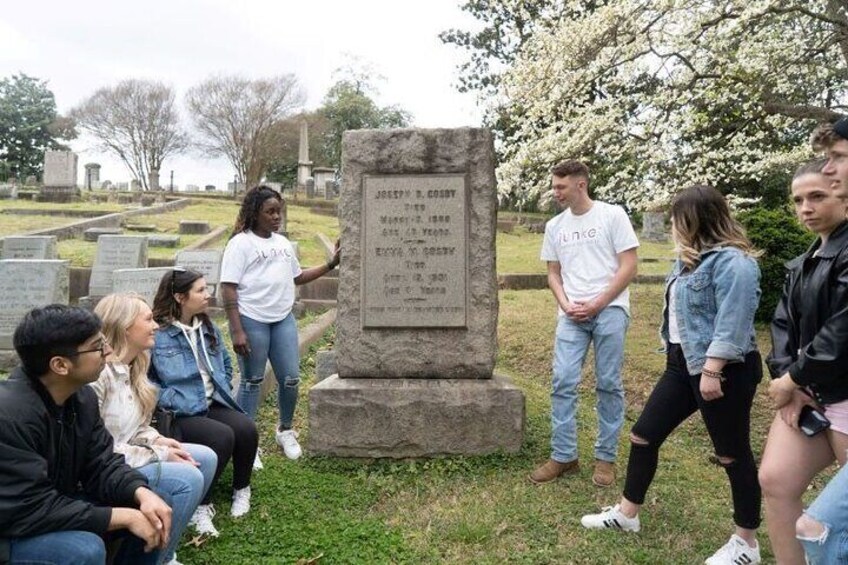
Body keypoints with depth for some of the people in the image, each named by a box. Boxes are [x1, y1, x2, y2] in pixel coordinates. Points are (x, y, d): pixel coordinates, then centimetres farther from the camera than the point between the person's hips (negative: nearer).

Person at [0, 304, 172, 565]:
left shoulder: (82, 396, -5)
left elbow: (101, 465, -3)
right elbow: (30, 510, -31)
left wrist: (142, 493, -24)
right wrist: (124, 516, -28)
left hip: (57, 506, 8)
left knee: (151, 513, -6)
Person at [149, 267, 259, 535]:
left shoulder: (209, 329, 12)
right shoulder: (156, 334, -11)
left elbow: (226, 364, 25)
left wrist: (223, 390, 10)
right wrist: (173, 402, -18)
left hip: (213, 404, 6)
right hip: (180, 414, -6)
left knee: (246, 429, -22)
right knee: (222, 436, -31)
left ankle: (241, 489, 5)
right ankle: (201, 506, -10)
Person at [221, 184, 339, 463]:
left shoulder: (282, 243, 13)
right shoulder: (241, 243, -7)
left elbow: (298, 276, 22)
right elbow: (228, 289, -11)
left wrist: (331, 264, 14)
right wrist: (237, 331, -17)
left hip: (284, 319, 6)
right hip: (252, 321, -6)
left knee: (291, 379, 8)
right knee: (252, 381, 4)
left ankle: (285, 430, 29)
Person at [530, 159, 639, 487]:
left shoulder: (612, 215, 0)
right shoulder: (555, 226, 13)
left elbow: (628, 267, -4)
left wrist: (597, 304, -10)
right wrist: (566, 305, -2)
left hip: (610, 310, -4)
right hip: (572, 314, 4)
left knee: (608, 384, 2)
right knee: (562, 382, -2)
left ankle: (606, 458, 15)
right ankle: (563, 456, 8)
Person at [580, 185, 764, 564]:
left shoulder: (732, 261, -17)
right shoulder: (691, 259, 14)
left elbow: (733, 323, -24)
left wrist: (712, 369, -26)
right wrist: (676, 356, 24)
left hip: (722, 370, -10)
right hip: (683, 365, 10)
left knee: (732, 454, 5)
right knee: (643, 435, 11)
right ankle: (627, 514, 26)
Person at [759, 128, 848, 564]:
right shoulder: (802, 264, 14)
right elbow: (784, 324, 9)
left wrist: (793, 379, -14)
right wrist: (787, 379, -7)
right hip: (809, 393, 8)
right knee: (774, 480, 6)